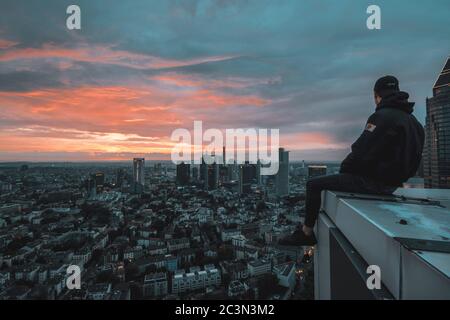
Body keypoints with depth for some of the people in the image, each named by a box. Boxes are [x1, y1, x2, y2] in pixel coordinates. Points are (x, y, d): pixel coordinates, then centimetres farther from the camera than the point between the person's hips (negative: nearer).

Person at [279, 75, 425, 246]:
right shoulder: (414, 122, 13)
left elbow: (361, 153, -22)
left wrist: (343, 168, -3)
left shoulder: (382, 117, -16)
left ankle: (306, 233, 6)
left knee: (314, 185, -4)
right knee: (334, 181, 26)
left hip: (372, 181, -10)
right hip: (391, 183, 10)